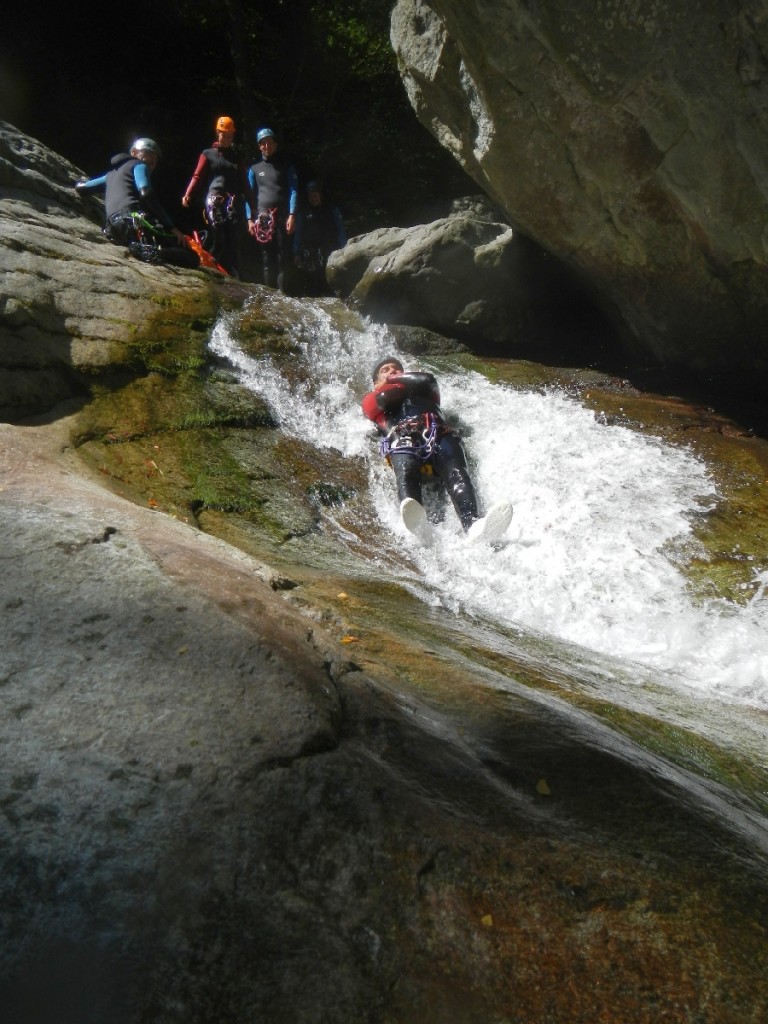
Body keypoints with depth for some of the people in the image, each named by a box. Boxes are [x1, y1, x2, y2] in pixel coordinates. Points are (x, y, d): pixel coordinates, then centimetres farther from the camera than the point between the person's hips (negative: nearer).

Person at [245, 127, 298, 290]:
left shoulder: (286, 166, 12)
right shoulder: (254, 168, 17)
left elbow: (293, 190, 4)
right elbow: (249, 194, 14)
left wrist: (292, 215, -9)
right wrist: (250, 219, 3)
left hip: (282, 217, -1)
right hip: (262, 218, 2)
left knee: (282, 256, -7)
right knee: (266, 258, -2)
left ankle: (282, 292, -9)